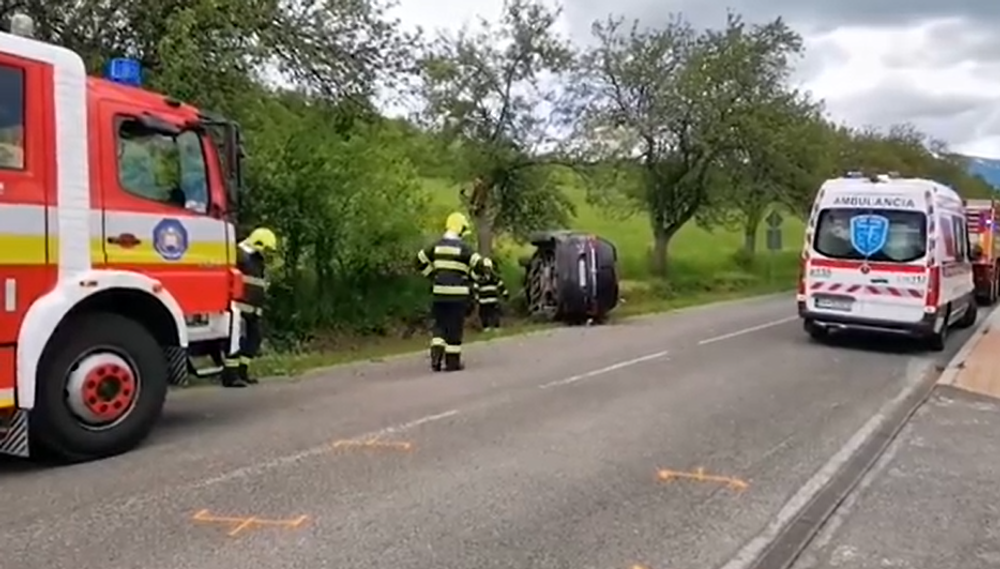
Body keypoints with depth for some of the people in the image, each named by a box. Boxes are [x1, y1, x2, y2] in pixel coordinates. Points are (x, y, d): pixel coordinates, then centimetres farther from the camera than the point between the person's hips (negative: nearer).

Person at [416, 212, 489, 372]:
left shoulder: (437, 246, 7)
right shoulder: (462, 247, -9)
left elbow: (420, 260, 17)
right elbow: (481, 265, -14)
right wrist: (470, 278, 2)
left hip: (439, 292, 5)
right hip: (457, 292, -5)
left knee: (440, 324, 16)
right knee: (455, 327, 3)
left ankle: (436, 356, 2)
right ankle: (452, 361, 9)